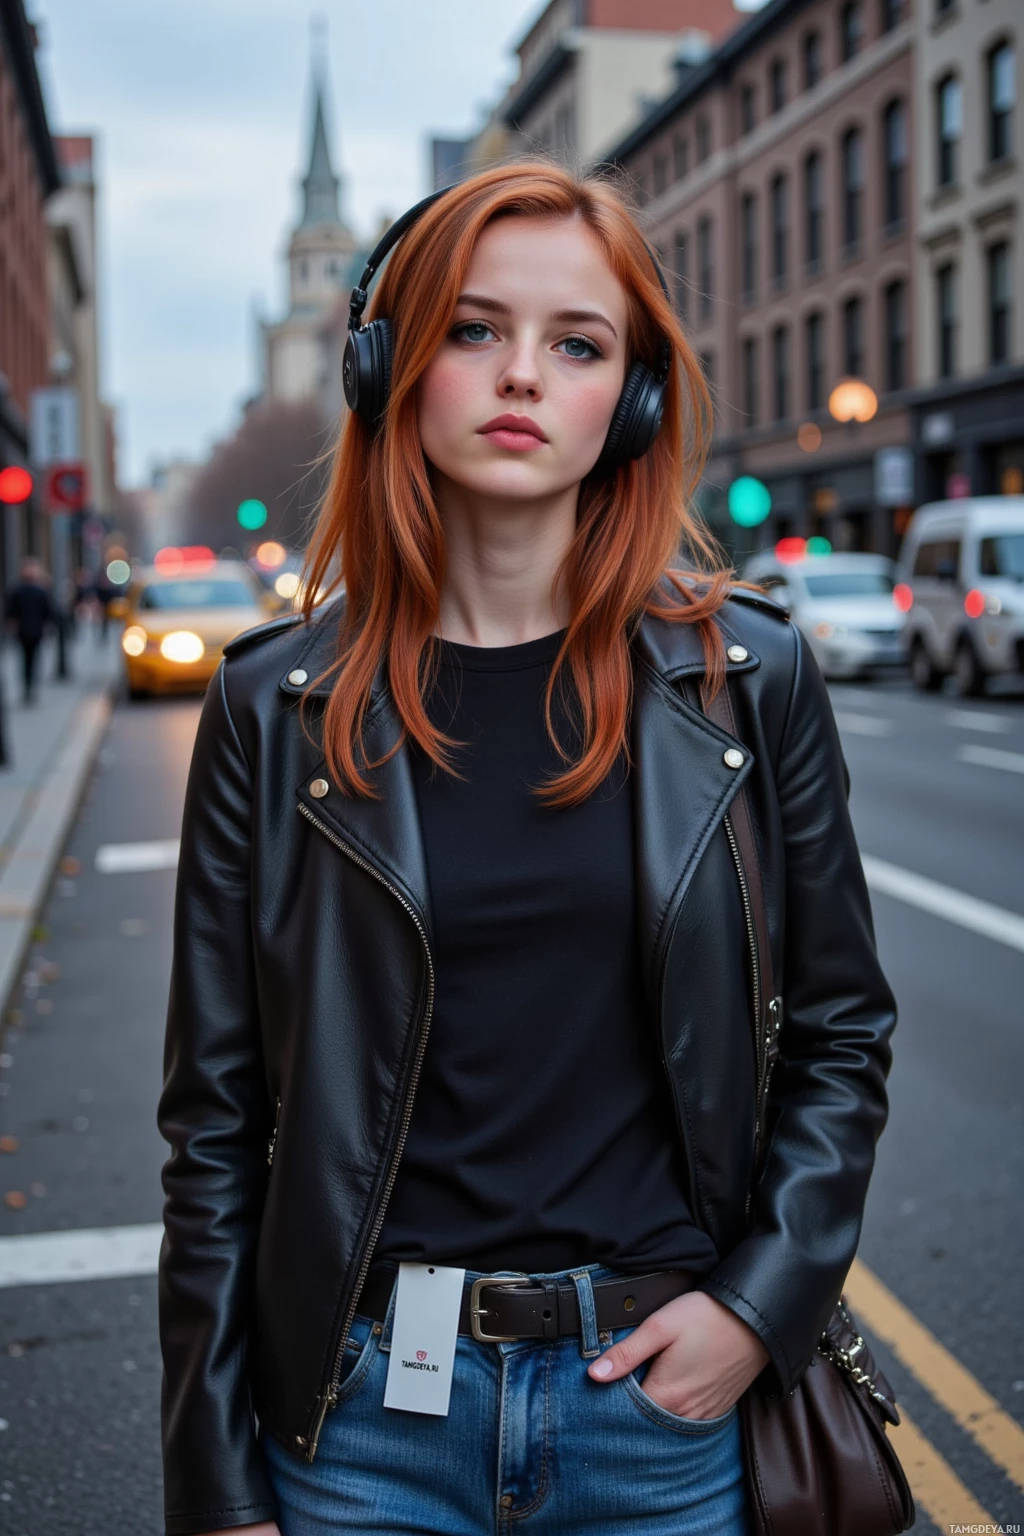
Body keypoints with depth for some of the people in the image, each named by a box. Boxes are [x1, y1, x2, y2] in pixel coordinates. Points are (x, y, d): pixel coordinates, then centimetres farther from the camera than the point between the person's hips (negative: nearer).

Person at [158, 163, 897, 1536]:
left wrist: (763, 1304, -6)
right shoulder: (278, 704, -4)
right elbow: (216, 1117, -2)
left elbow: (841, 1031, 6)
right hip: (366, 1411, 0)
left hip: (663, 1391, 1)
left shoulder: (748, 678, -4)